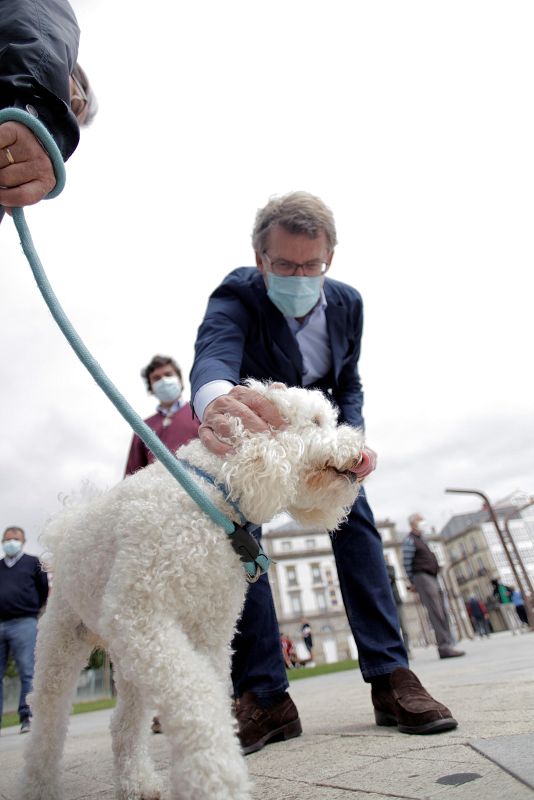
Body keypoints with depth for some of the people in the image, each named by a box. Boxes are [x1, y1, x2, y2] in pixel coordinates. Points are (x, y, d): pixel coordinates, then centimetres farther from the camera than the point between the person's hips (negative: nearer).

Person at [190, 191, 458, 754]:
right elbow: (214, 353, -51)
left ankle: (390, 677, -7)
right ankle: (264, 697, -8)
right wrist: (215, 401, -76)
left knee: (354, 516, -14)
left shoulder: (347, 302, -14)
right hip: (249, 424, -2)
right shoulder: (237, 295, -27)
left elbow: (349, 385, -3)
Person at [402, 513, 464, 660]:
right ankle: (444, 646, -14)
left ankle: (448, 645, 7)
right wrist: (413, 582, -3)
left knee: (443, 614, 5)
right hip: (422, 577, -9)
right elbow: (407, 563, -9)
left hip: (433, 578, 9)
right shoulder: (410, 540, -7)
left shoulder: (422, 538, 21)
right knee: (437, 613, -13)